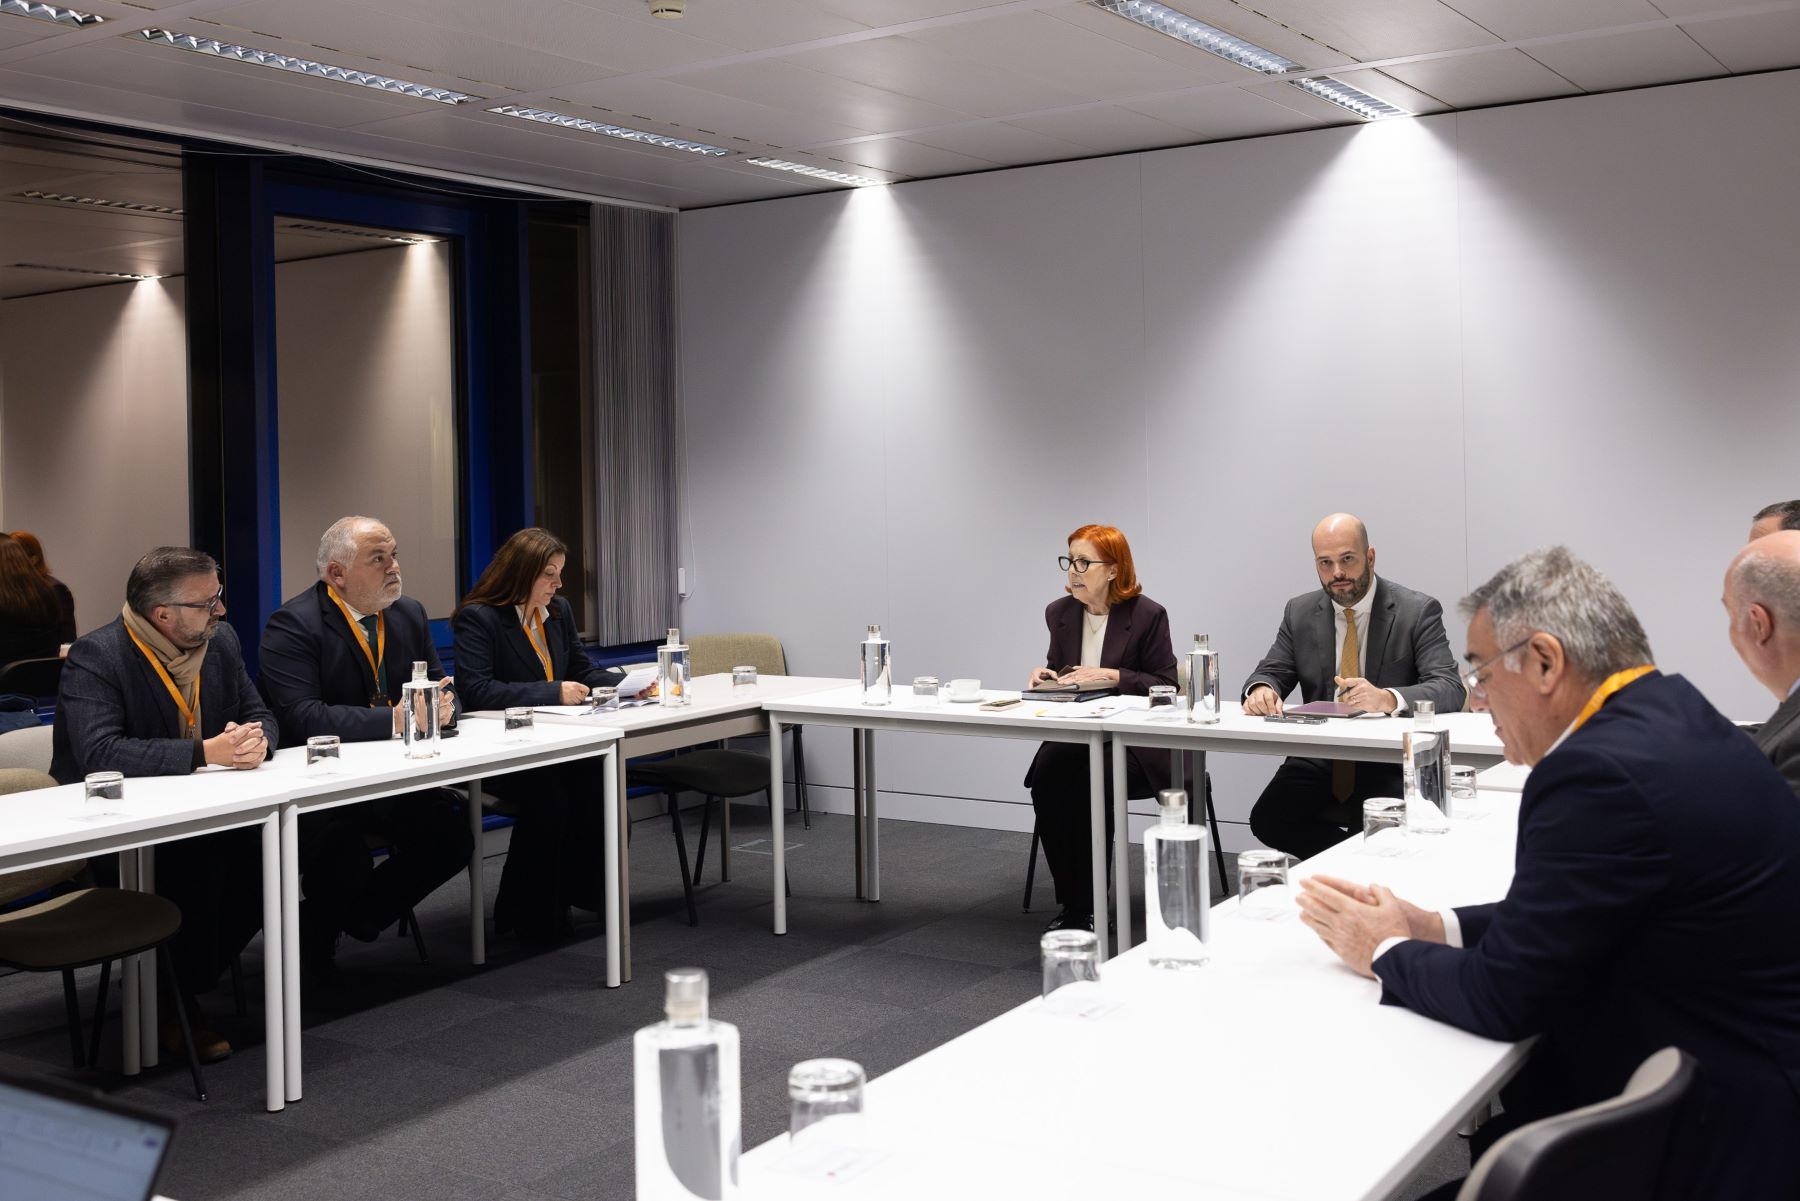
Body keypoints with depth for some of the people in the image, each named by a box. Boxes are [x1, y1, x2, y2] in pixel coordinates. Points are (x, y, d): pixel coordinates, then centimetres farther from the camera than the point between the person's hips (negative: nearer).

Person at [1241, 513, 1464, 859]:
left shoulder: (1418, 611, -4)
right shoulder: (1300, 613, 9)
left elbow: (1449, 689, -14)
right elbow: (1271, 672, 10)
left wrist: (1387, 699, -35)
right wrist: (1261, 690, -18)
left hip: (1390, 765, -4)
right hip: (1319, 761, 4)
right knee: (1266, 819, -21)